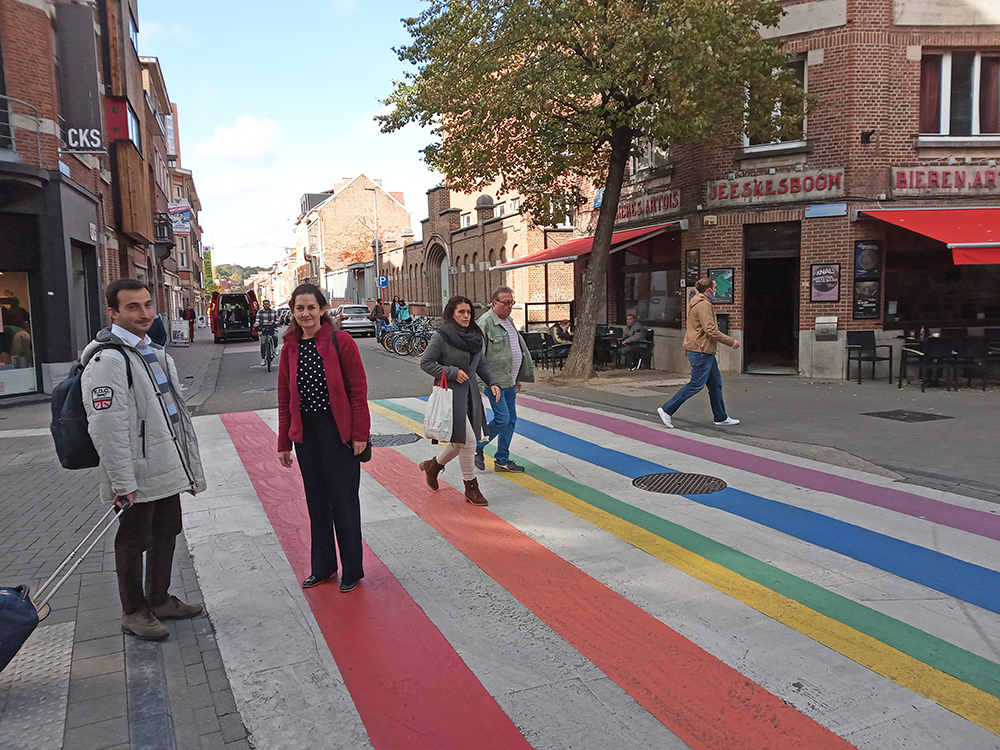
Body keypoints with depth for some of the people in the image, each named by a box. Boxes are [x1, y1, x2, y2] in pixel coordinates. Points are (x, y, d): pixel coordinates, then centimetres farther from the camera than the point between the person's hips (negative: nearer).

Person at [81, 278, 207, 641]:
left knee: (166, 535, 19)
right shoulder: (108, 360, -19)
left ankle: (159, 600, 36)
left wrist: (187, 460, 20)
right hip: (136, 478, -9)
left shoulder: (155, 352, 12)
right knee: (133, 543, 7)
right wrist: (122, 482, -23)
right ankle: (134, 612, 25)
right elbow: (107, 427, -23)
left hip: (168, 471, 9)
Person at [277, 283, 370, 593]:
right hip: (305, 433, 5)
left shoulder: (340, 341, -8)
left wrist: (360, 433, -11)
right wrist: (284, 443, 9)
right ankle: (322, 567, 30)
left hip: (338, 432, -4)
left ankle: (352, 570, 19)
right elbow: (285, 398, 9)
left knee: (344, 502, 3)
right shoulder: (290, 347, 5)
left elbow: (358, 389, -8)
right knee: (316, 502, 15)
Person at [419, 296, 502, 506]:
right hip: (451, 394, -7)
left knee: (461, 442, 14)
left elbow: (481, 364, 16)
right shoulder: (441, 336, -12)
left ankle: (433, 465, 40)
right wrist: (452, 372, -17)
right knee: (467, 441, -7)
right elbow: (425, 363, -10)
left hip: (470, 394, 7)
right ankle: (471, 487, 9)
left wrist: (492, 382, 1)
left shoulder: (475, 336, 8)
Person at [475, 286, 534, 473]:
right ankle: (477, 447, 11)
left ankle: (502, 460, 19)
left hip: (509, 382, 9)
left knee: (511, 420, 10)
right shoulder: (486, 322, -13)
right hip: (495, 381, -9)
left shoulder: (509, 321, 15)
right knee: (502, 419, -10)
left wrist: (518, 379, 22)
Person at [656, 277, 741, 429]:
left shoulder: (697, 303, 18)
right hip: (701, 350, -11)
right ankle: (667, 410, -4)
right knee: (696, 384, -7)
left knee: (716, 384, 13)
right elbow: (711, 330, -21)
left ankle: (721, 417, 21)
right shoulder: (703, 305, -16)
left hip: (705, 351, 11)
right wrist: (731, 341, -12)